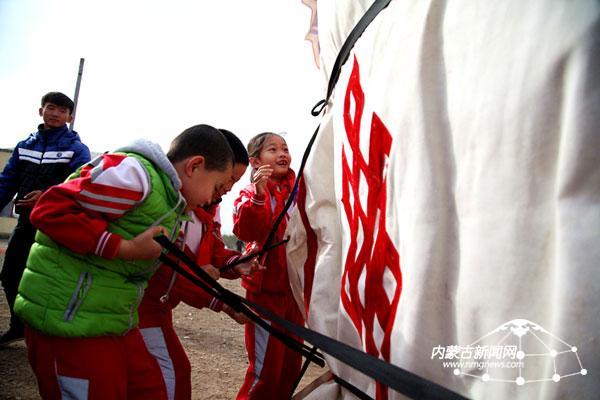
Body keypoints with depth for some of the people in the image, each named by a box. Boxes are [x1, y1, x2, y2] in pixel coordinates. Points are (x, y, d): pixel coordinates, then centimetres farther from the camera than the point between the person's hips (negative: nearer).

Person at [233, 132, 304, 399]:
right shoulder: (251, 193, -7)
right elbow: (246, 231, -25)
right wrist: (258, 195, -37)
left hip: (294, 285, 6)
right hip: (265, 287, -6)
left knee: (291, 363, 17)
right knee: (265, 368, 0)